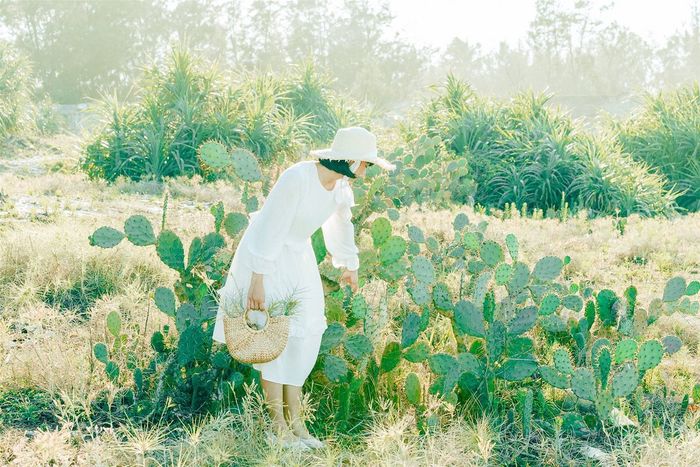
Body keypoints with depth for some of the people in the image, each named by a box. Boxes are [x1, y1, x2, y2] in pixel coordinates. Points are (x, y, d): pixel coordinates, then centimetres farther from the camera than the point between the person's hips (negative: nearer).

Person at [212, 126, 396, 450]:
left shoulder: (341, 186, -4)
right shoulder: (297, 178, -28)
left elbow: (341, 225, 15)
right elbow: (271, 229, -26)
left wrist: (349, 266, 28)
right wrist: (258, 281, -26)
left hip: (299, 258, 8)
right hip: (266, 258, -7)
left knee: (305, 335, 4)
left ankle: (295, 420, 12)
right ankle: (278, 427, 3)